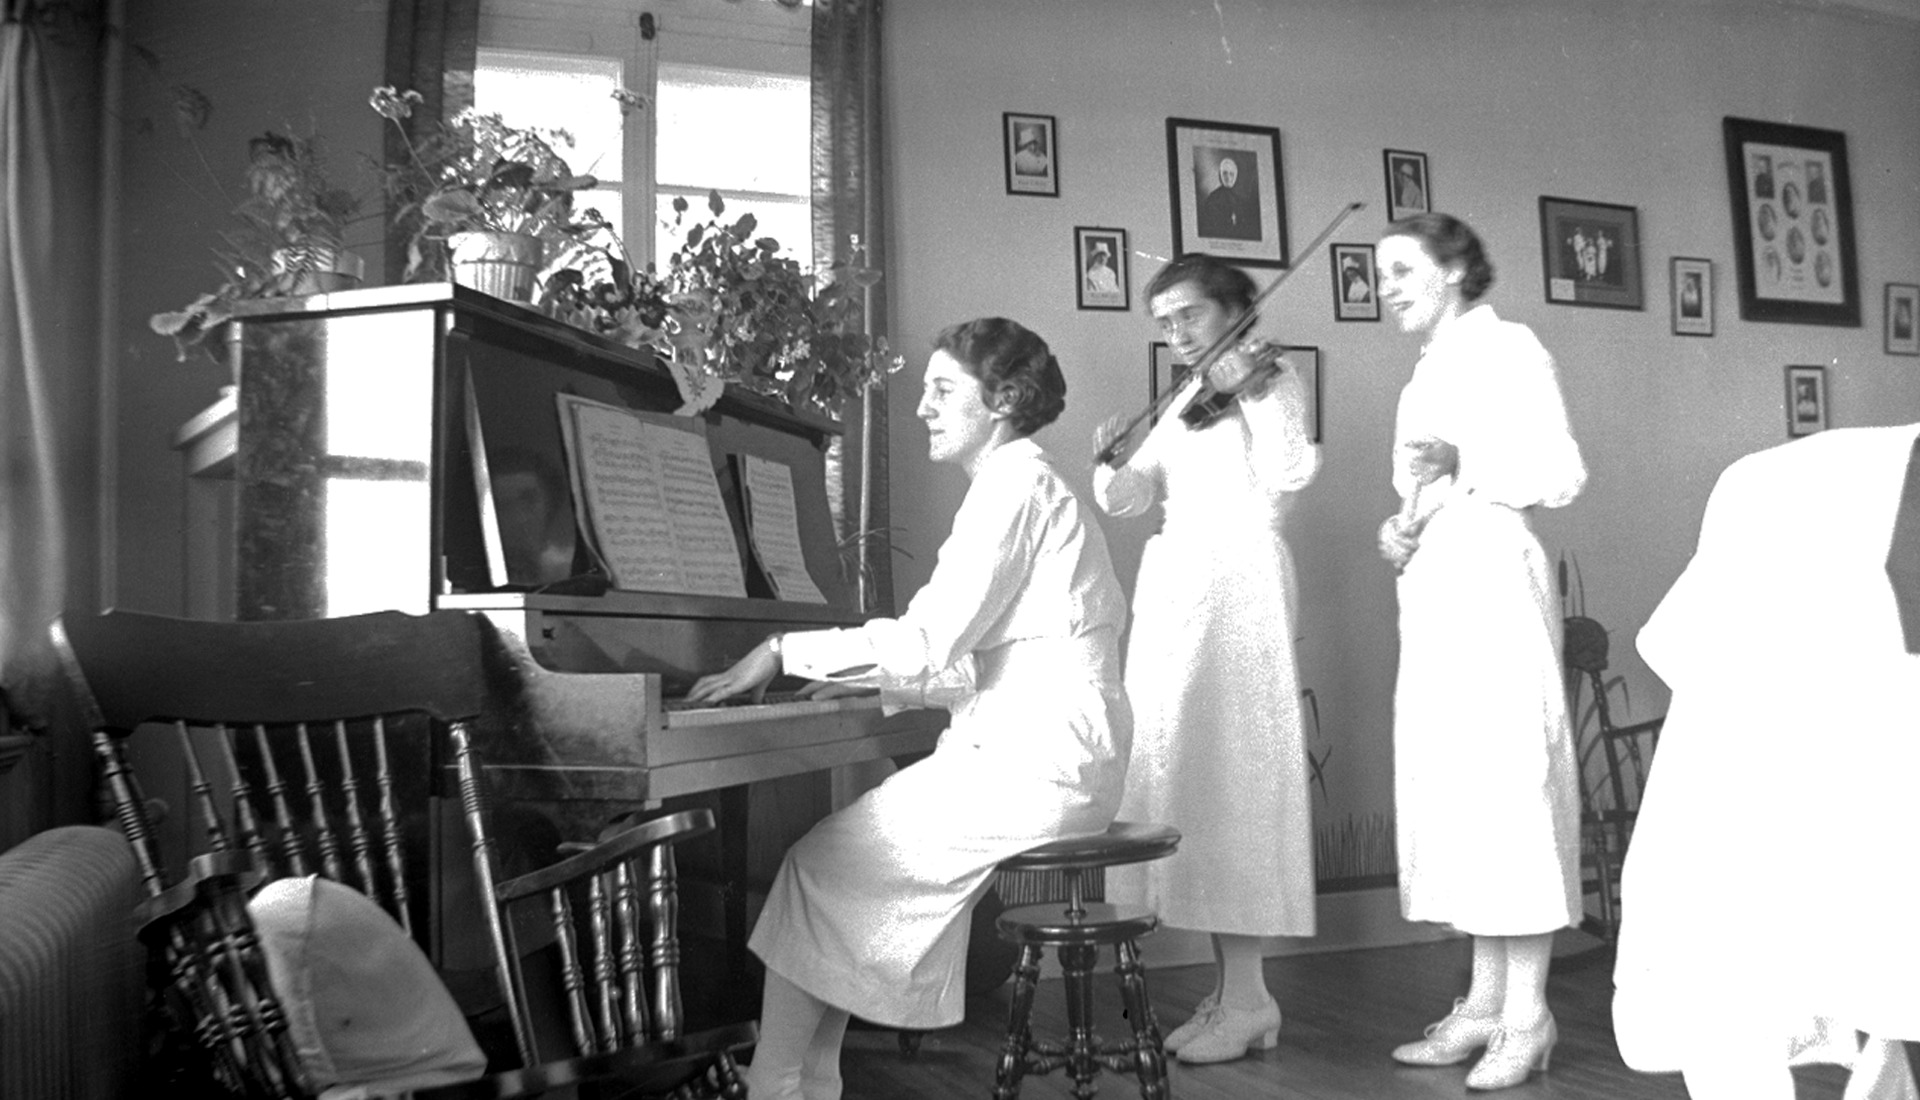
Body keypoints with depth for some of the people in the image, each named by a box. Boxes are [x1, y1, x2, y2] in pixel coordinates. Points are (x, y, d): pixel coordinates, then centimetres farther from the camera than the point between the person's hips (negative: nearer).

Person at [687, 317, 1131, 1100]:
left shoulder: (1014, 486, -12)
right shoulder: (1023, 485, 20)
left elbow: (928, 641, -21)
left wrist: (785, 650, -15)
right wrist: (874, 678, 15)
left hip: (1037, 763, -10)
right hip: (1045, 751, 10)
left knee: (819, 865, -5)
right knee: (851, 851, 9)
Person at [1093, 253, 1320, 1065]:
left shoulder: (1276, 383, 5)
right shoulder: (1178, 404, 21)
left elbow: (1288, 474, -12)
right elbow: (1128, 500, 12)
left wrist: (1250, 392, -14)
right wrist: (1112, 462, -7)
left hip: (1238, 580, -7)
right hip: (1170, 587, 7)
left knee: (1228, 769, -10)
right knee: (1179, 769, 4)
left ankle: (1247, 997, -4)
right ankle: (1230, 989, 11)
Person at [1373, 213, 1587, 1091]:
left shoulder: (1507, 348, -2)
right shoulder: (1429, 372, 21)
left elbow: (1560, 474, -10)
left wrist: (1459, 470, -16)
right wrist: (1401, 526, 5)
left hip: (1490, 578, -8)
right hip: (1430, 589, 8)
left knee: (1506, 777, -7)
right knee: (1453, 783, 7)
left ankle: (1527, 1011, 0)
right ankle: (1485, 1000, 13)